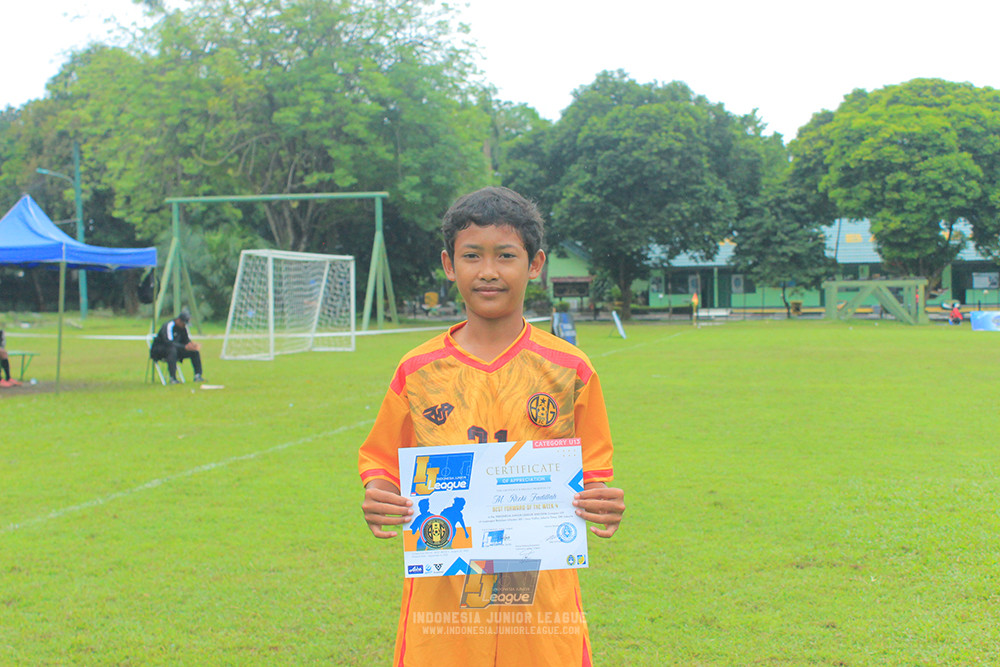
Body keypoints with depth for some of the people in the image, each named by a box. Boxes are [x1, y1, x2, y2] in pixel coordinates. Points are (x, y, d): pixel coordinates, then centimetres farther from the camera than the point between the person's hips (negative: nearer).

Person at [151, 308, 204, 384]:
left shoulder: (183, 327, 3)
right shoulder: (168, 326, -23)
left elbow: (186, 340, 7)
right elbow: (169, 342, -34)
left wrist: (192, 344, -17)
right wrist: (185, 347, -40)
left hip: (176, 350, 8)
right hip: (158, 350, -8)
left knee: (195, 351, -7)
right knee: (172, 350, -41)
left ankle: (198, 375, -8)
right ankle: (172, 378, -40)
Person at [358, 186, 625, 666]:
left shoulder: (568, 370, 1)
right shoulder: (418, 372, 2)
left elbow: (589, 477, 7)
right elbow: (384, 465, 8)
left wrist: (601, 504, -15)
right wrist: (377, 499, -13)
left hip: (541, 595, 0)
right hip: (443, 594, 0)